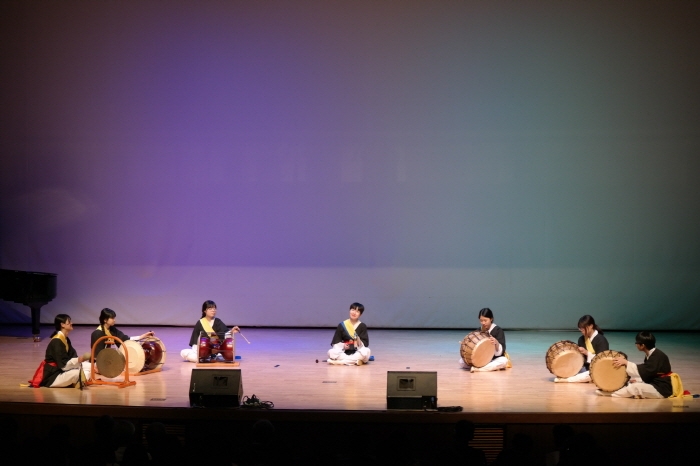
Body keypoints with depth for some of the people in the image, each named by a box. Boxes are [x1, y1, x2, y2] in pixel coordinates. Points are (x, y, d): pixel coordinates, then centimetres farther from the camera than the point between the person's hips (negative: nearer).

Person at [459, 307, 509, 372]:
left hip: (494, 359, -4)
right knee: (461, 361, -16)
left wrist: (496, 343, -35)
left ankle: (478, 369, -44)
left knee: (504, 360, -38)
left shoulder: (498, 330, -7)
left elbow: (500, 352, -14)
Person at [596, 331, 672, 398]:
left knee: (636, 387, -27)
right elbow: (647, 374, 14)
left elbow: (645, 372, -26)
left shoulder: (658, 356, -20)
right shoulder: (649, 355, 10)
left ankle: (610, 393, -17)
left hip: (662, 389, -10)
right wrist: (638, 380, -6)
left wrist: (626, 362, -23)